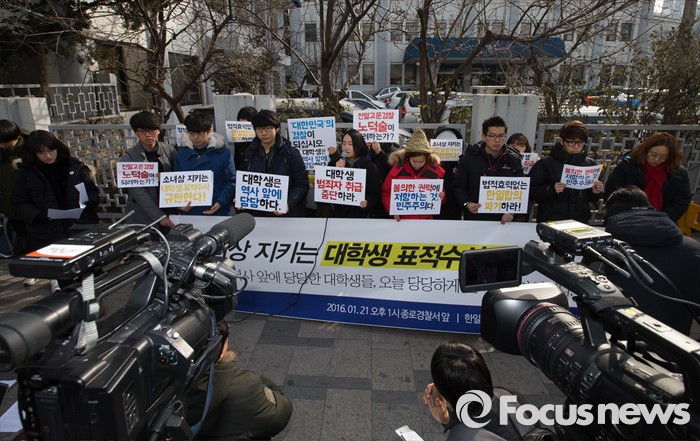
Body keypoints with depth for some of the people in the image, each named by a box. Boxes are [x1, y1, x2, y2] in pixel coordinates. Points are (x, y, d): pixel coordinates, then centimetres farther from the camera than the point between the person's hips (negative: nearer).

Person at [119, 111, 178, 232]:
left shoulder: (170, 151, 1)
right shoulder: (128, 158, -5)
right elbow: (138, 192, -12)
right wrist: (159, 217, -19)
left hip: (171, 217, 2)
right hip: (143, 221, -2)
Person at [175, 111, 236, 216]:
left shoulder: (223, 153, -3)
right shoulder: (181, 156, 6)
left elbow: (232, 182, -5)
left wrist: (220, 202, -18)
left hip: (219, 213, -2)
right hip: (190, 213, 2)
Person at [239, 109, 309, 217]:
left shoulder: (291, 153, -4)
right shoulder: (249, 153, 7)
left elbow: (302, 184, -5)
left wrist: (289, 203, -20)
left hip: (284, 213, -3)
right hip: (254, 213, 3)